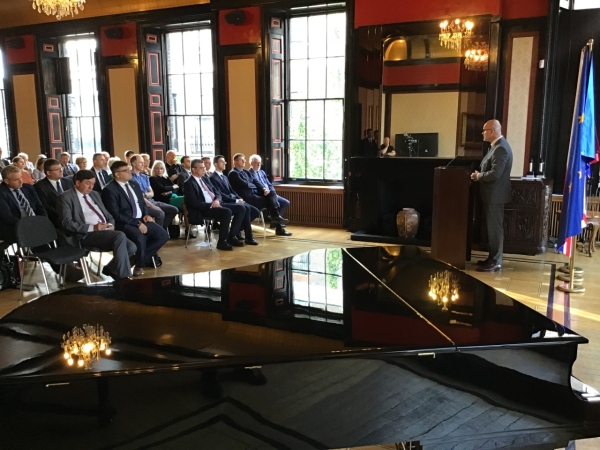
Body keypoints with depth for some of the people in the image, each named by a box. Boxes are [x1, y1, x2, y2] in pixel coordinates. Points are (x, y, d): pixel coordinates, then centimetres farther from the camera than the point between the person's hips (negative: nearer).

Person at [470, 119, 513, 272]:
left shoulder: (501, 148, -20)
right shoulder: (497, 146, 14)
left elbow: (495, 174, -27)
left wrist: (478, 176, -12)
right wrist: (480, 175, 5)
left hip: (495, 195, -10)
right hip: (492, 194, 10)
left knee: (495, 228, -4)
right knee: (492, 228, 15)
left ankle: (495, 263, 3)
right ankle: (493, 258, 24)